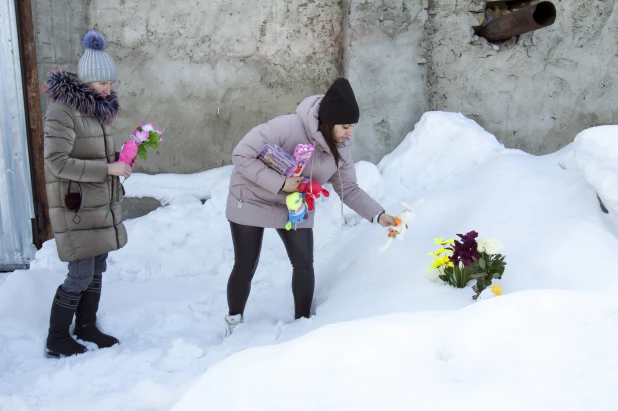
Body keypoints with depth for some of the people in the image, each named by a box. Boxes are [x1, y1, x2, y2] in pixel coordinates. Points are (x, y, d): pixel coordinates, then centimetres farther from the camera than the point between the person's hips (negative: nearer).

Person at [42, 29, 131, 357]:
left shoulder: (95, 108, 12)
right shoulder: (62, 111, -16)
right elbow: (57, 161, -22)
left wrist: (119, 159, 2)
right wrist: (107, 169, -22)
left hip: (100, 204, 8)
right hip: (76, 206, -8)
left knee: (97, 270, 14)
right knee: (81, 275, -5)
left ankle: (86, 327, 31)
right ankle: (56, 339, 12)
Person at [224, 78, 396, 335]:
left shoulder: (340, 149, -14)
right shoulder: (287, 127, -34)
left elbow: (349, 190, -8)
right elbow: (241, 155, -30)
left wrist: (378, 215, -21)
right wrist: (280, 183, -34)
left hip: (294, 208, 5)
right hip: (251, 200, -4)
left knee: (304, 264, -2)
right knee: (245, 268, 3)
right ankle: (234, 323, 25)